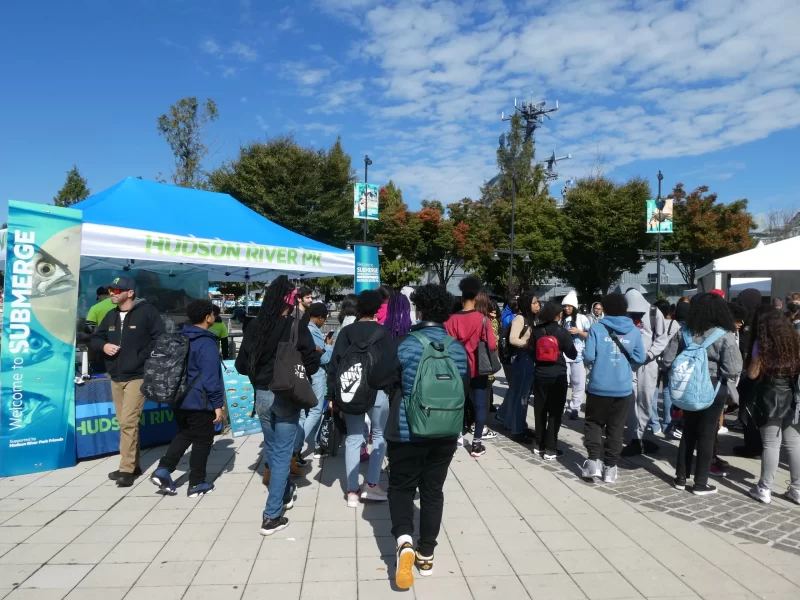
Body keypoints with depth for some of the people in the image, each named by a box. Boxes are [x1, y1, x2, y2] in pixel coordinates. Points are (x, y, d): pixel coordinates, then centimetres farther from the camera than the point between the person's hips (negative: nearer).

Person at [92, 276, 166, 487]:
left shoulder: (147, 311, -9)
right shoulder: (110, 316, 13)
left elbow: (160, 338, -13)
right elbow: (96, 338, 20)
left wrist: (142, 358, -16)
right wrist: (103, 346, -3)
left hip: (137, 376, -7)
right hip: (115, 377, 8)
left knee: (128, 422, -11)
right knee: (124, 423, 13)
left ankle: (127, 469, -4)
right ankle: (134, 465, 23)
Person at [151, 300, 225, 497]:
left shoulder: (180, 338, 8)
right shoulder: (207, 343, -18)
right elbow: (211, 377, -20)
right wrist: (217, 404, -13)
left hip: (179, 399, 8)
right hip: (199, 401, -8)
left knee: (184, 435, 22)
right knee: (203, 440, 5)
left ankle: (163, 470, 9)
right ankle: (197, 484, 12)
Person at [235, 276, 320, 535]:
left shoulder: (255, 327, -2)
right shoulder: (296, 327, -14)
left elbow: (241, 365, 2)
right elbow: (312, 364, -14)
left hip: (262, 395, 5)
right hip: (286, 396, -5)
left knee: (271, 448, 23)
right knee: (282, 453, 4)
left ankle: (285, 492, 43)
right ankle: (272, 516, 6)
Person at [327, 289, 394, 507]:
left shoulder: (346, 332, 4)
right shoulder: (383, 333, -4)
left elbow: (334, 365, 2)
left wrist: (333, 395, 6)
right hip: (377, 390, -2)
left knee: (353, 438, 9)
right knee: (380, 435, 14)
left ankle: (352, 492, 11)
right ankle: (371, 484, 8)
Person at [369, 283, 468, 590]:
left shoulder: (406, 345, -15)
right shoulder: (458, 349, -3)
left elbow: (378, 379, -8)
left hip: (407, 432, -3)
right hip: (445, 433, 4)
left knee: (401, 487, 13)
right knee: (433, 490, 15)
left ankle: (404, 541, -8)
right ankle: (426, 555, 24)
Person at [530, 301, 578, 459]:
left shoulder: (536, 331, -2)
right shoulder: (562, 332, -10)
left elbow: (532, 352, 4)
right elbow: (573, 355, -3)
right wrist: (572, 344, 16)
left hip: (540, 375, 3)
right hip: (557, 376, -3)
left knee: (540, 410, 13)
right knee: (555, 412, 4)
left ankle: (540, 444, 22)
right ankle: (550, 449, 4)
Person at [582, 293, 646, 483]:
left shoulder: (596, 328, -8)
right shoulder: (634, 331, 1)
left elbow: (589, 356, -13)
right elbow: (640, 358, 2)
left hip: (599, 386, -2)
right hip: (623, 388, 2)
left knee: (594, 423, 15)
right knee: (616, 428, 13)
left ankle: (593, 460, 4)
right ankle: (610, 467, 16)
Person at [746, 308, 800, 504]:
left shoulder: (762, 344, -8)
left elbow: (753, 374, -8)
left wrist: (752, 361, 9)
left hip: (771, 399, -4)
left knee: (771, 445, -1)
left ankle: (764, 489, 5)